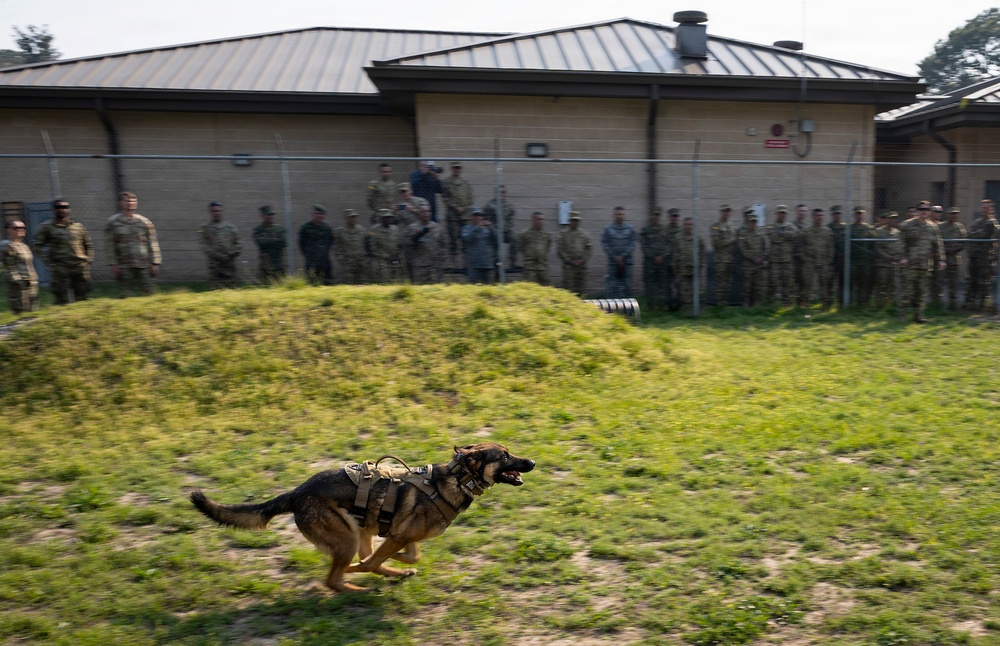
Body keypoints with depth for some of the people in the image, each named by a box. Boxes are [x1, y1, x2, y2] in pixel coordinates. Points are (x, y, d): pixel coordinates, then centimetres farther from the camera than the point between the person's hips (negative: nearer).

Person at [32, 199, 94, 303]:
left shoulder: (78, 226, 11)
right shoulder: (47, 227, 4)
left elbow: (89, 245, 17)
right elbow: (38, 246, 3)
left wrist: (88, 261, 5)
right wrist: (49, 262, -6)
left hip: (79, 268, 2)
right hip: (60, 269, -2)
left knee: (82, 301, 5)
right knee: (62, 301, -3)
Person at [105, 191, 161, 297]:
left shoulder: (144, 222, 7)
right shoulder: (112, 222, 5)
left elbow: (153, 243, 7)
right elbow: (110, 245, 4)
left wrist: (155, 263, 1)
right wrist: (114, 264, -4)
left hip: (144, 266, 1)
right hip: (124, 266, -1)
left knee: (147, 294, 0)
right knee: (125, 296, 0)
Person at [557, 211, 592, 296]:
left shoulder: (585, 234, 10)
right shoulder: (562, 234, 1)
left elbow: (589, 248, 8)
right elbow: (559, 250, -3)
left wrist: (583, 260, -5)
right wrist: (569, 260, -9)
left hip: (582, 265, 3)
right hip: (568, 266, -3)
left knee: (581, 288, 6)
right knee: (568, 288, -6)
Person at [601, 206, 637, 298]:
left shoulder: (629, 228, 6)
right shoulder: (608, 228, 3)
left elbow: (632, 244, 3)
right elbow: (605, 244, 0)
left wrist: (623, 256, -8)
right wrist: (615, 257, -7)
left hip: (627, 261, 2)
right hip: (612, 261, -2)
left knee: (627, 286, 3)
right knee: (612, 285, -3)